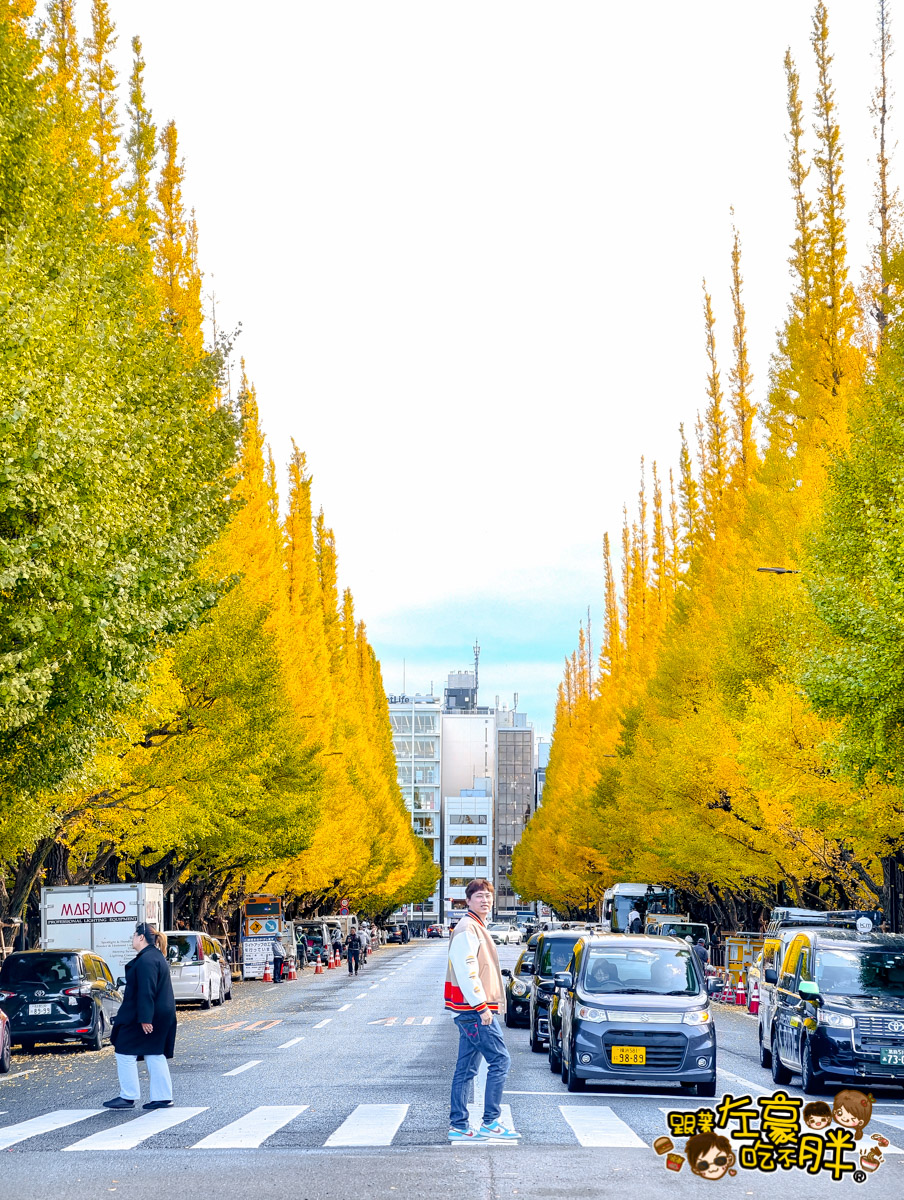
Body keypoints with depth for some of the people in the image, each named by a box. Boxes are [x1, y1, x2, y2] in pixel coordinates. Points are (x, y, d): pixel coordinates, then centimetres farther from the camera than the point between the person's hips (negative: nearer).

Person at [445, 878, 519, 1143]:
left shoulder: (477, 928, 20)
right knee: (500, 1060, -9)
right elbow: (466, 972, -20)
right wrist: (482, 1006, -22)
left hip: (470, 1010, 10)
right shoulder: (467, 928, -13)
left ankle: (458, 1126, 12)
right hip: (475, 1009, -10)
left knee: (466, 1069, 10)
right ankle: (490, 1123, -7)